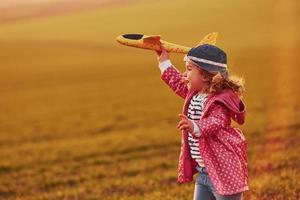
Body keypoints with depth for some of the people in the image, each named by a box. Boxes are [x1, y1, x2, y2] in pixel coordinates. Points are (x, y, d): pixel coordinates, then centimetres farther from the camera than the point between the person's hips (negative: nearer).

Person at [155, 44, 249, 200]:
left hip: (224, 170, -10)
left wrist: (195, 128, -54)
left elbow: (216, 123, -36)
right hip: (203, 171, 10)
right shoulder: (194, 94, 9)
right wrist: (164, 62, 35)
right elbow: (178, 83, 30)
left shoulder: (221, 100, -20)